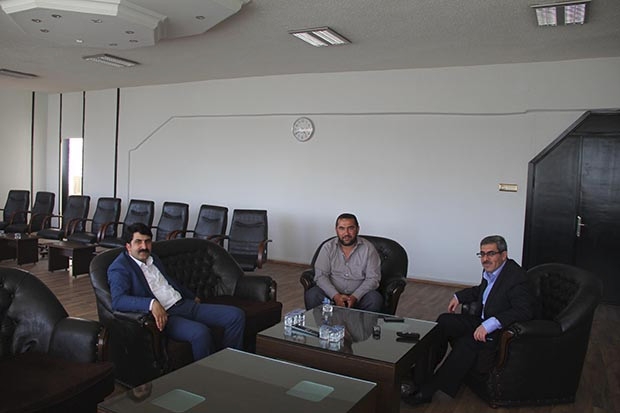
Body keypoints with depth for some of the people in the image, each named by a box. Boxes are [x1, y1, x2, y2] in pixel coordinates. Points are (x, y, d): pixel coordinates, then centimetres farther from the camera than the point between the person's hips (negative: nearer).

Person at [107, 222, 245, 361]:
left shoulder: (153, 258, 19)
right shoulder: (119, 268, -7)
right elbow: (117, 300, -24)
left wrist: (193, 297, 37)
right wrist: (152, 303, -36)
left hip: (185, 304, 8)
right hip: (162, 314, -8)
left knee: (236, 315, -5)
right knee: (200, 332, -36)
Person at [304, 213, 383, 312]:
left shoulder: (368, 248, -4)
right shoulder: (328, 247, -2)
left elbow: (373, 278, -7)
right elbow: (320, 275, -6)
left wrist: (355, 297, -21)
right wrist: (335, 295, -22)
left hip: (358, 294, 0)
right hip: (333, 294, 1)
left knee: (375, 299, -30)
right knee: (311, 295, -26)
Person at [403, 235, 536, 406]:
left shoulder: (516, 277, -20)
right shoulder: (489, 271, 4)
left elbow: (525, 310, -31)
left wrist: (490, 324, -38)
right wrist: (458, 296, 12)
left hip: (501, 330, -9)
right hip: (482, 321, 9)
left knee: (467, 343, -30)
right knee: (444, 321, -6)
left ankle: (427, 390, -20)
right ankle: (420, 374, -4)